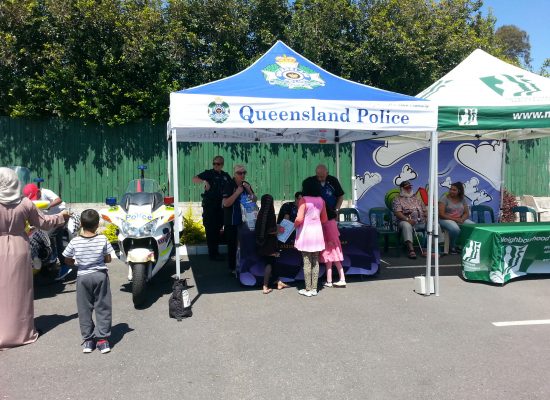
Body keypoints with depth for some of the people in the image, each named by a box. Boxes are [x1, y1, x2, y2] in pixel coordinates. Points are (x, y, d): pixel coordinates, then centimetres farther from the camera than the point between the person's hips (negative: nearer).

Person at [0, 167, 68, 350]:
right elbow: (43, 222, 7)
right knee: (20, 291, 12)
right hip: (20, 249, 2)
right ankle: (23, 331, 22)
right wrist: (61, 217, 22)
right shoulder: (25, 203, -4)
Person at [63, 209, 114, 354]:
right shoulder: (103, 239, -10)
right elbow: (108, 259, -2)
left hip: (83, 277, 1)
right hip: (100, 275, 0)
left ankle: (87, 339, 17)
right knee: (102, 308, 8)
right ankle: (102, 338, 9)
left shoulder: (74, 242, -9)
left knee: (84, 309, 12)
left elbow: (68, 261, 1)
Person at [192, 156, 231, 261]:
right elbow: (194, 179, -14)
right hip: (209, 205, -5)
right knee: (210, 229, -4)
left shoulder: (226, 176, 11)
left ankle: (215, 251, 25)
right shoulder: (209, 173, -4)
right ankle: (212, 253, 2)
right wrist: (204, 181, -30)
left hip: (221, 206, 5)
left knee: (218, 228, 13)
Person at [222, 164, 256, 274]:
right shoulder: (229, 185, -11)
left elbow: (255, 200, 9)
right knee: (232, 244, 2)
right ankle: (232, 268, 13)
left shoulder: (246, 185, 7)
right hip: (232, 222, -5)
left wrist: (249, 190, -7)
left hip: (244, 220, 5)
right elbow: (226, 203, -19)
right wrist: (237, 193, -22)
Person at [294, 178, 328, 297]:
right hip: (317, 232, 5)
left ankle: (308, 290, 7)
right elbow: (324, 219, 10)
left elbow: (299, 219, -19)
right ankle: (314, 288, 16)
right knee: (315, 262, 11)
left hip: (306, 232, -5)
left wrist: (295, 225, 0)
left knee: (307, 262, 1)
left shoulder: (304, 200, -12)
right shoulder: (321, 200, 4)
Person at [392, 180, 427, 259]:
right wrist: (407, 219, -23)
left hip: (421, 222, 5)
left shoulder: (416, 198, 25)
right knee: (406, 226, -40)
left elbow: (424, 210, 22)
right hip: (407, 222, -5)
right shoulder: (397, 199, 8)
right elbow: (397, 213, -6)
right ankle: (411, 250, -48)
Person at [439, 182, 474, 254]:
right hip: (446, 219, -5)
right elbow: (441, 214, -13)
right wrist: (455, 219, -20)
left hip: (460, 219, 5)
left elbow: (466, 213, 8)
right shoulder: (444, 198, -7)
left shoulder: (462, 199, 9)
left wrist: (462, 219, -15)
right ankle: (452, 247, -10)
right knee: (455, 229, -37)